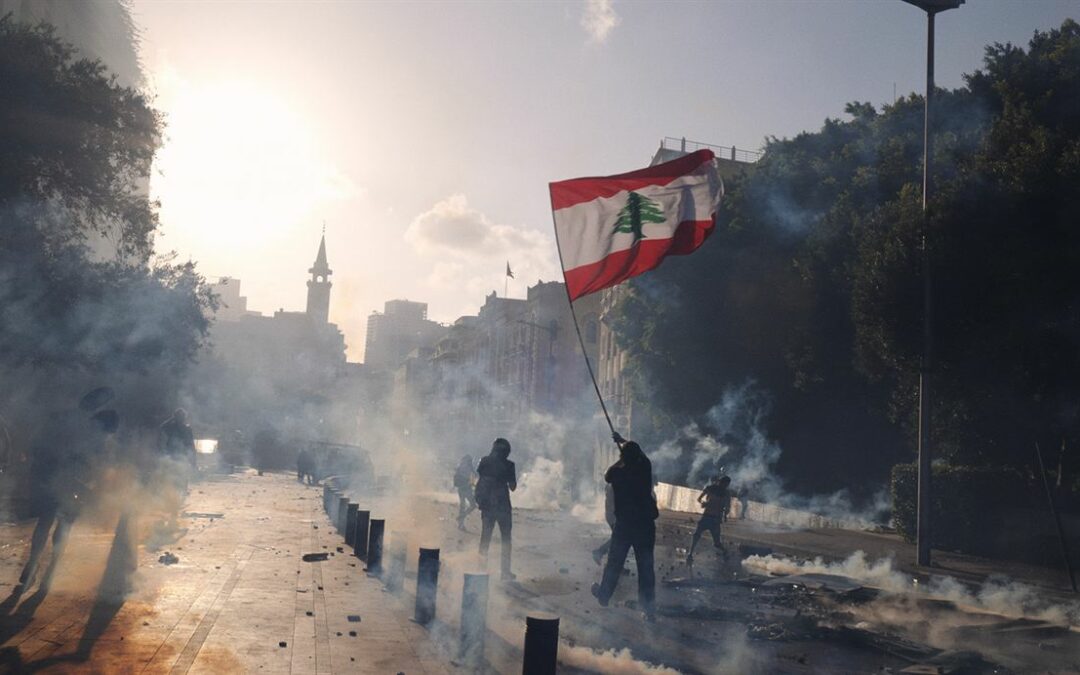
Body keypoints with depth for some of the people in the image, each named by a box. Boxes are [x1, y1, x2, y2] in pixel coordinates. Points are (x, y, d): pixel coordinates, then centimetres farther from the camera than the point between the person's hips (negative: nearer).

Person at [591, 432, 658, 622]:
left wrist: (620, 461, 24)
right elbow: (638, 452, 20)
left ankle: (604, 595, 33)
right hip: (646, 524, 1)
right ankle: (649, 608, 4)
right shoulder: (645, 467, -3)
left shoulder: (617, 472, -8)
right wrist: (622, 440, 35)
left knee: (614, 562, 15)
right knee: (646, 566, 3)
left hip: (624, 524, -1)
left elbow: (607, 477, 17)